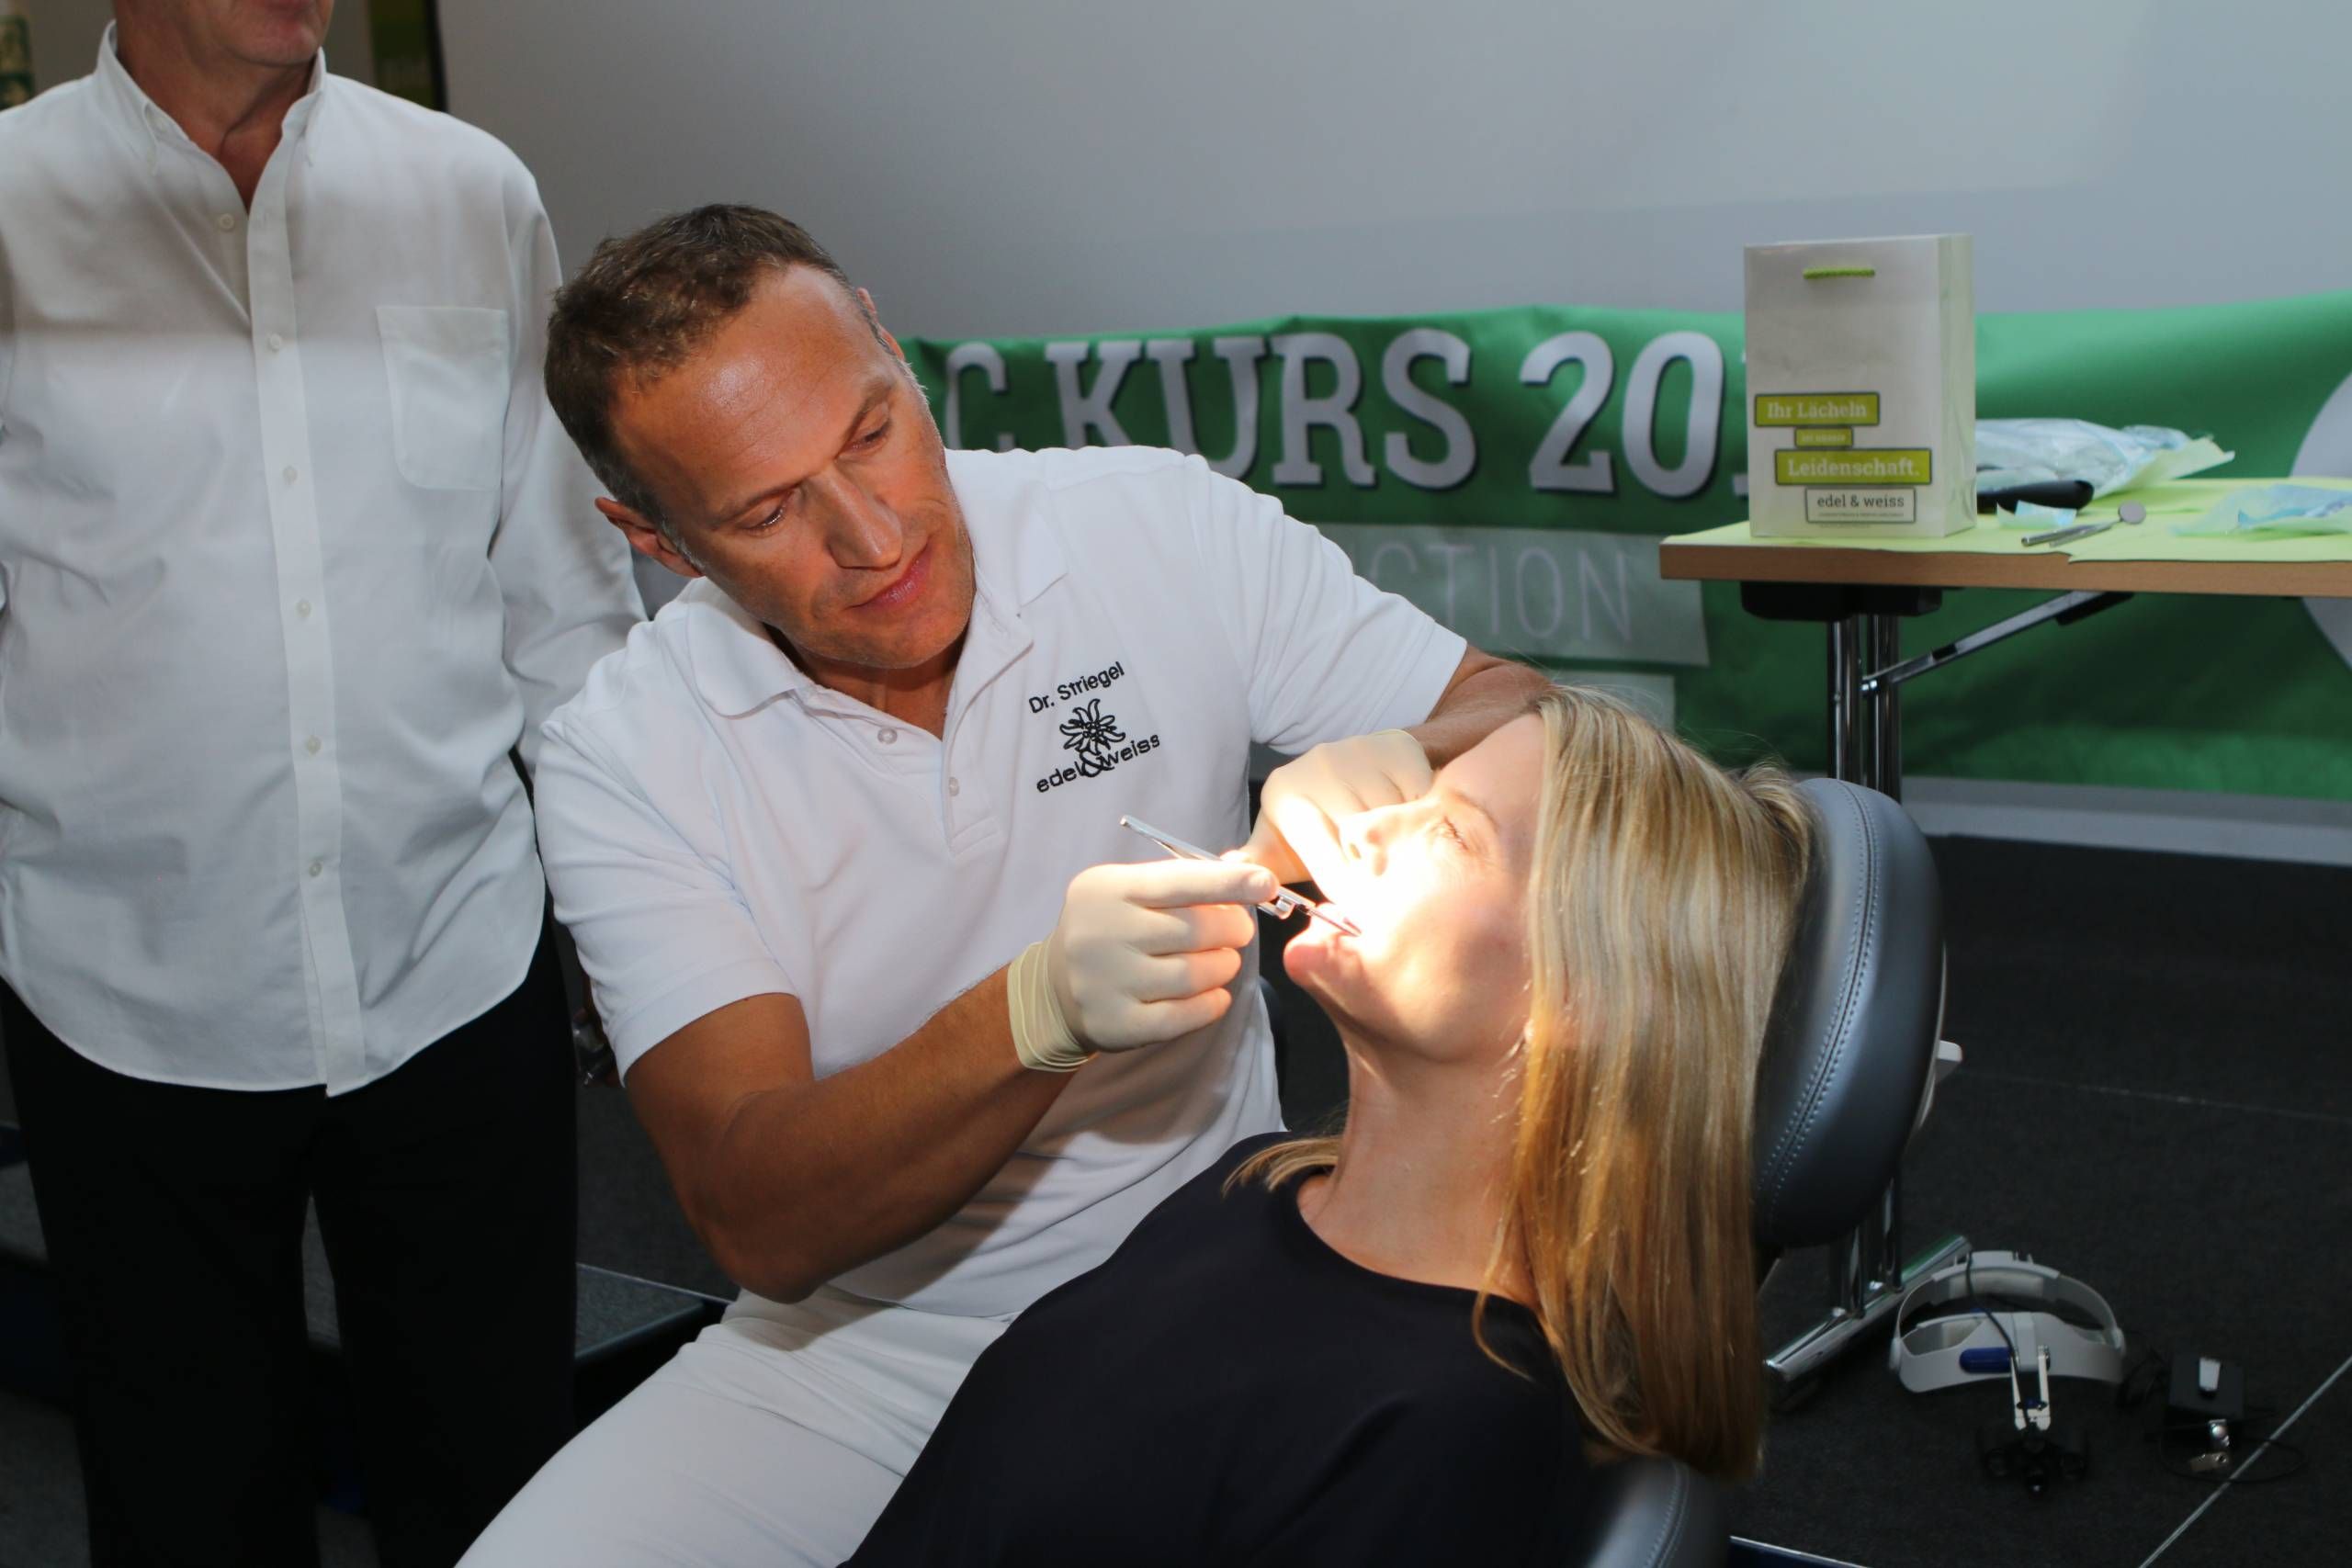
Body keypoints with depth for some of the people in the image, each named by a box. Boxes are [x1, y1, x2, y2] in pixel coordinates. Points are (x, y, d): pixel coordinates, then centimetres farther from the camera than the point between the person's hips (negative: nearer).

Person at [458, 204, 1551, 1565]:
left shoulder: (1165, 526, -7)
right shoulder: (625, 761, -10)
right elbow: (758, 1222, -18)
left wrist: (1402, 769, -26)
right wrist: (1043, 1013, -35)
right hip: (857, 1356, 1)